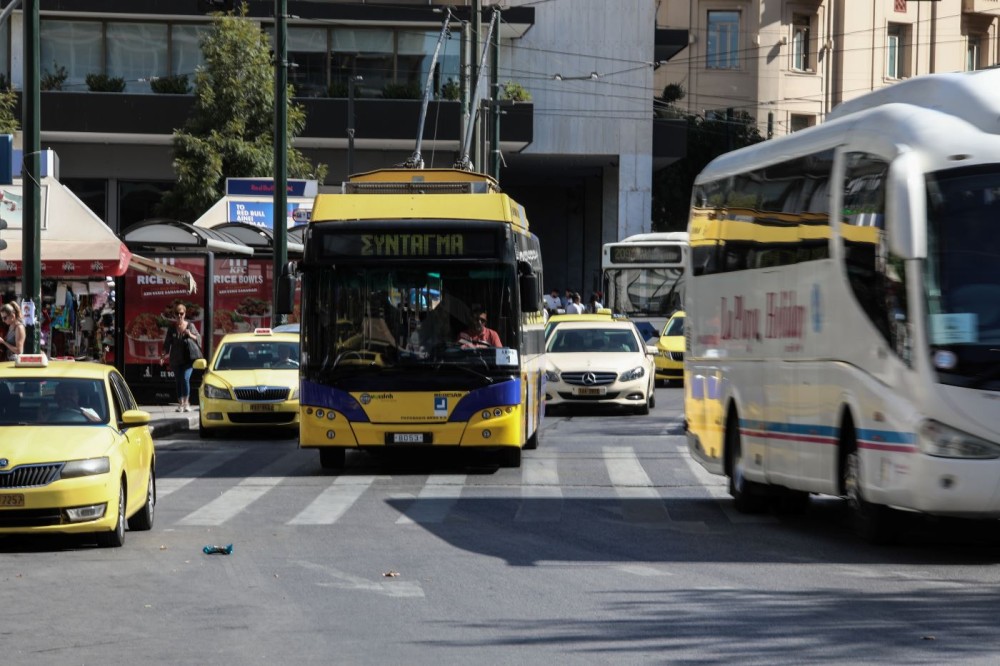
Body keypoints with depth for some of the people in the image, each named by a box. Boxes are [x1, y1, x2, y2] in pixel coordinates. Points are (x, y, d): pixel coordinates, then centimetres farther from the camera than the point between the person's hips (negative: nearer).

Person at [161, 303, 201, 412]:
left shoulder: (190, 326, 3)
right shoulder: (172, 328, 7)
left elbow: (199, 339, 5)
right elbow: (167, 343, 7)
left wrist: (191, 335, -15)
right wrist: (164, 355, -5)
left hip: (188, 359, -2)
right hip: (176, 360, 2)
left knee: (185, 378, -17)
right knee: (178, 381, 4)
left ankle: (186, 402, -13)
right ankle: (180, 404, 11)